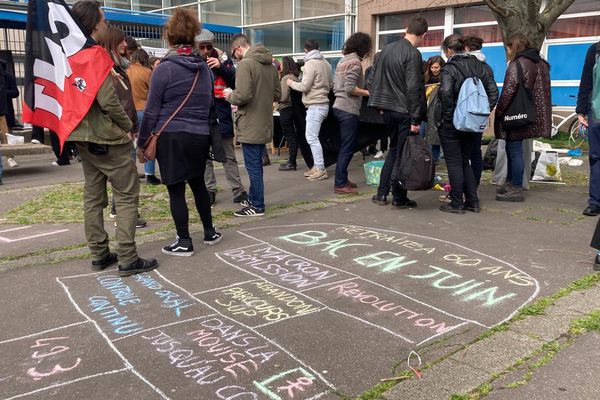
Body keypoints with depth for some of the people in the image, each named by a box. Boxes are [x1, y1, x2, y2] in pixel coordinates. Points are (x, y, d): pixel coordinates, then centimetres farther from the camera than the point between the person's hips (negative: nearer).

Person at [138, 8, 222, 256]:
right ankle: (209, 232, 28)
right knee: (198, 183, 20)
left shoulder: (164, 69, -9)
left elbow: (152, 111, -8)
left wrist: (142, 142, -1)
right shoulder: (204, 68, 7)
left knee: (176, 190, 3)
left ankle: (184, 242, 9)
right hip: (200, 135, 6)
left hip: (171, 136, -5)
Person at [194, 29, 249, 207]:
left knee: (229, 156, 6)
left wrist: (221, 67, -19)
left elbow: (236, 82, -7)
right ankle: (209, 190, 18)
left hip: (222, 115, -1)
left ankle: (238, 191, 9)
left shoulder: (222, 59, 0)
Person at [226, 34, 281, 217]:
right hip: (265, 125, 8)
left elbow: (242, 95, -23)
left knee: (253, 167, 1)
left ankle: (257, 206, 8)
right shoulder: (270, 65, 9)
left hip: (250, 126, -8)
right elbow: (277, 94, 13)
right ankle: (254, 200, 29)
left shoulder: (245, 64, -15)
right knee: (256, 166, 18)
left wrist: (230, 96, -3)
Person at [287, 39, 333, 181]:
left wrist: (291, 83, 3)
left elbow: (304, 87, -14)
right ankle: (317, 167, 16)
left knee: (312, 138, -7)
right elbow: (330, 84, 19)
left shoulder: (310, 64, -12)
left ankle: (321, 170, -7)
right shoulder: (325, 63, 13)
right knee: (313, 137, 14)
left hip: (315, 106, -9)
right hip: (323, 104, 9)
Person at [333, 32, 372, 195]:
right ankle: (340, 184, -1)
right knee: (347, 148, -4)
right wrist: (368, 93, -12)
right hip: (349, 110, -9)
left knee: (344, 147, 16)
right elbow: (350, 88, -20)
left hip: (339, 107, 9)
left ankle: (342, 179, 23)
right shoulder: (355, 62, -12)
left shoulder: (343, 60, 15)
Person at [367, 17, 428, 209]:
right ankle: (399, 198, 10)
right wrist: (415, 119, -16)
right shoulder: (413, 54, -14)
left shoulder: (386, 50, 9)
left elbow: (371, 81, 12)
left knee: (393, 150, 19)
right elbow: (413, 89, -19)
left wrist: (379, 105, 17)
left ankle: (381, 194, 18)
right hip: (404, 112, -7)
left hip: (388, 109, 7)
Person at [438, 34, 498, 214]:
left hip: (451, 125, -6)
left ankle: (456, 203, 7)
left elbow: (446, 93, -25)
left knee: (454, 163, 3)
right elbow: (493, 92, 4)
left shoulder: (449, 69, -11)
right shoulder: (482, 67, 8)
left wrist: (448, 115, -14)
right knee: (465, 161, 17)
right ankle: (473, 201, 18)